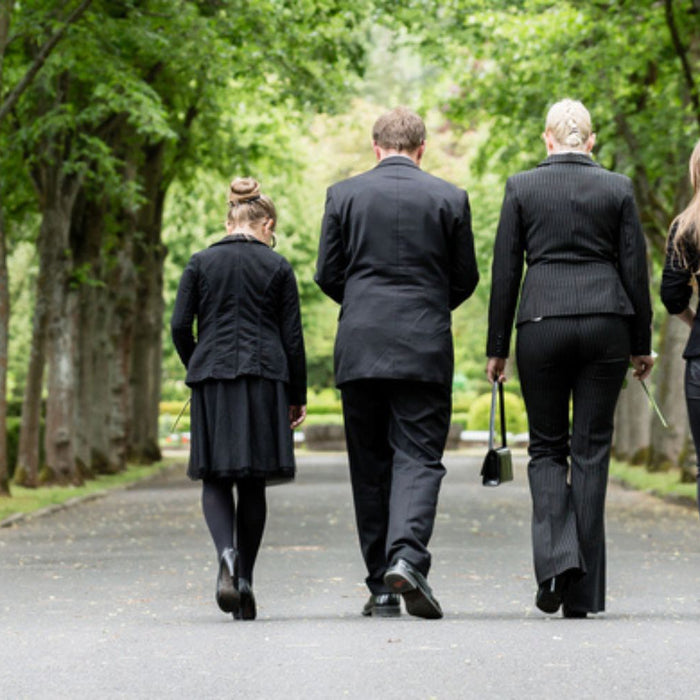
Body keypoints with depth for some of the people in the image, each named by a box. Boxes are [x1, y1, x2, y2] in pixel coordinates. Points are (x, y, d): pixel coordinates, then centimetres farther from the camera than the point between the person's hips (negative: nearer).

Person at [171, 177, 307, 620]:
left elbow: (180, 326, 1)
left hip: (212, 377, 0)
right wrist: (298, 395, 8)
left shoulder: (200, 264, 5)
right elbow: (292, 336, 2)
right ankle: (245, 579, 6)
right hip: (264, 381, 0)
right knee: (253, 482, 7)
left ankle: (227, 555, -23)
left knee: (216, 478, 4)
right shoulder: (277, 267, 3)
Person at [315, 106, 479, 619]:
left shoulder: (343, 195, 2)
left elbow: (327, 274, 4)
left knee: (370, 464, 8)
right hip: (424, 347, -1)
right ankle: (407, 557, -25)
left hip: (359, 347, 1)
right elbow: (466, 279, 6)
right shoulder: (449, 198, 1)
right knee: (418, 457, -1)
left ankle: (381, 587, 9)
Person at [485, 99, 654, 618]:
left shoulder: (521, 187, 2)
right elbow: (635, 270, 4)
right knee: (591, 449, 6)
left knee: (547, 446, 12)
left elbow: (505, 272, 2)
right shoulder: (617, 188, 3)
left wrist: (497, 347, 7)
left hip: (541, 323, -1)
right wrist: (641, 344, 13)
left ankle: (557, 557, -12)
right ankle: (583, 593, 6)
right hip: (606, 322, 1)